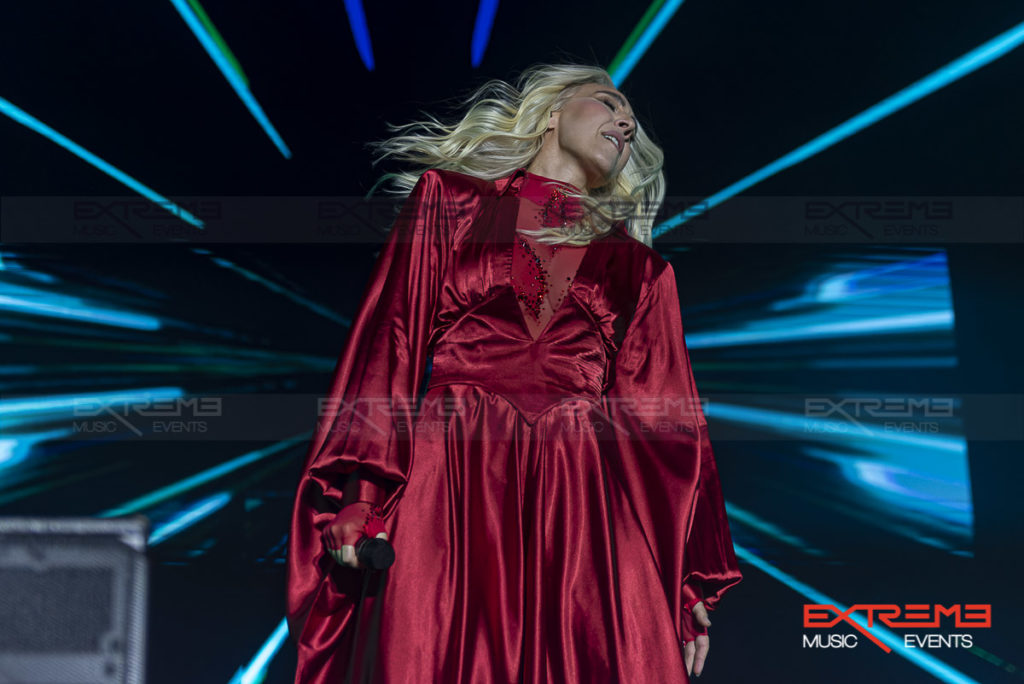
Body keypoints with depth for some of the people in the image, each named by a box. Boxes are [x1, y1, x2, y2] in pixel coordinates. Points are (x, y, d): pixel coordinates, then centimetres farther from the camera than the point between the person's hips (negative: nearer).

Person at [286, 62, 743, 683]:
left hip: (584, 502, 2)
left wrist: (692, 579, 6)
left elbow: (669, 424, 15)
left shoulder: (640, 267, 21)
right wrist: (362, 494, -8)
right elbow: (391, 338, 5)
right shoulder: (449, 200, 16)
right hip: (449, 489, -1)